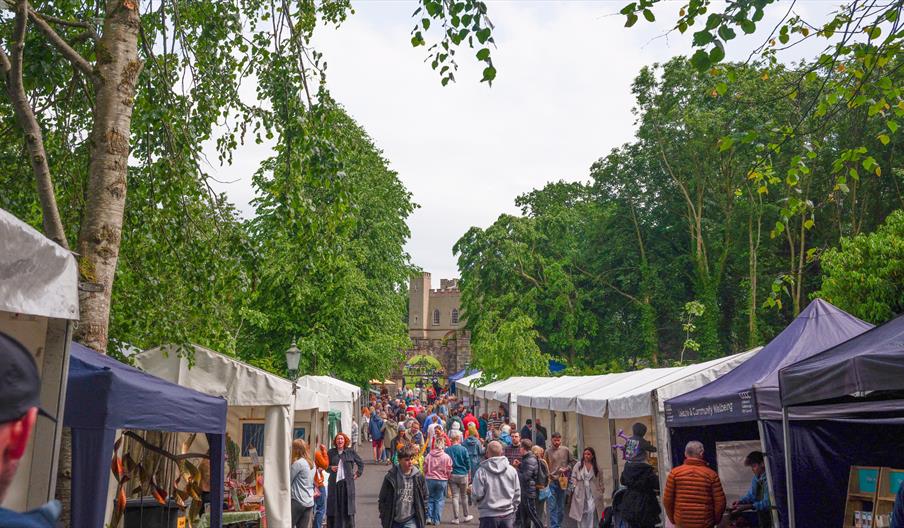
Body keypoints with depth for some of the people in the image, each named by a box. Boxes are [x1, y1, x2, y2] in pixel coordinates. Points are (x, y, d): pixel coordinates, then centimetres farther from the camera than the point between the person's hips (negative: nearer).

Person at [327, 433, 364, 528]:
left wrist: (358, 474, 7)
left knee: (347, 506, 0)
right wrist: (331, 468, -5)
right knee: (333, 505, 0)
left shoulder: (350, 452, 5)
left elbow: (361, 463, 15)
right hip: (334, 483, 1)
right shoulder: (331, 452, 7)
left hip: (347, 482, -1)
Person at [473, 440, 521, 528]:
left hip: (489, 516, -3)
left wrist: (470, 491, 10)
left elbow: (477, 494, -12)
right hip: (508, 515, 3)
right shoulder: (511, 470, -1)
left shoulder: (481, 471, -12)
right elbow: (517, 493, 5)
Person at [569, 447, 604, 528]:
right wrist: (575, 486, -7)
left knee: (591, 510, -15)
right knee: (581, 512, 5)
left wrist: (601, 489, 6)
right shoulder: (578, 465, 2)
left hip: (592, 493, 0)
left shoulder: (596, 467, 5)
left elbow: (600, 480, 10)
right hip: (581, 492, 1)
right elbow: (573, 477, 5)